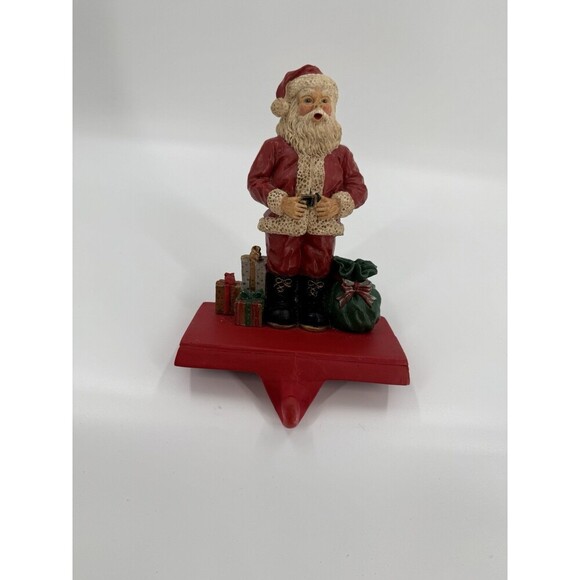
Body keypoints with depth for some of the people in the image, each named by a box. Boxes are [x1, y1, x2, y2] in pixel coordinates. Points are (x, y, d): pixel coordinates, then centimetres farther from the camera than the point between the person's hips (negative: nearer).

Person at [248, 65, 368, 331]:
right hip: (283, 225, -2)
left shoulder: (340, 153, 0)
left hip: (323, 227, 2)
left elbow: (358, 187, 3)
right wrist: (280, 202, -20)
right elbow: (256, 180, -7)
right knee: (283, 266, 9)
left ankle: (313, 309, 28)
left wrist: (338, 204, -17)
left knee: (319, 267, 9)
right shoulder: (275, 147, -8)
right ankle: (280, 307, 28)